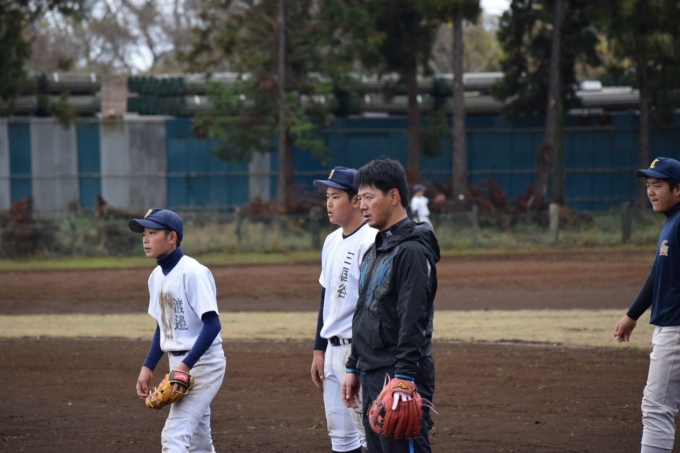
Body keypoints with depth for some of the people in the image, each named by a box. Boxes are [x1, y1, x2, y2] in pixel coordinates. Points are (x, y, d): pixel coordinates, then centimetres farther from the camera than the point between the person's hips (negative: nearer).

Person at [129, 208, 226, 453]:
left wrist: (186, 365, -29)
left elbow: (212, 324, -23)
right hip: (180, 365, 9)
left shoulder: (193, 272, -18)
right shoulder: (157, 276, 8)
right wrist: (148, 367, 11)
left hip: (202, 363, -9)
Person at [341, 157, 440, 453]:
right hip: (373, 378, 10)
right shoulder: (374, 251, 17)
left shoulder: (412, 251, -13)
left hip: (400, 377, -10)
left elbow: (413, 323, -20)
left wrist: (403, 379, -24)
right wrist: (355, 368, 21)